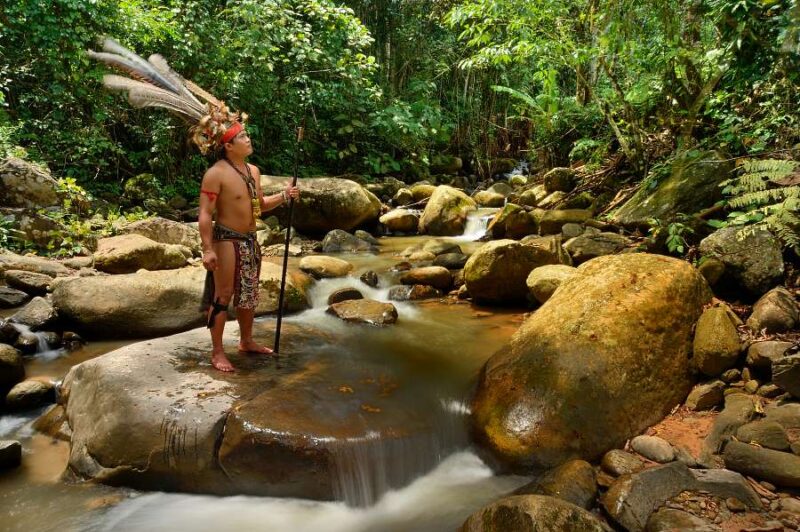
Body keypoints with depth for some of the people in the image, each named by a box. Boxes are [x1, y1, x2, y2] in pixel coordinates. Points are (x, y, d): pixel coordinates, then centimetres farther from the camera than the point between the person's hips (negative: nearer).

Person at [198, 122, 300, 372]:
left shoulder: (253, 170, 9)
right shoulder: (216, 173, -16)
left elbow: (260, 204, 19)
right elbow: (205, 213, -18)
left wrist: (283, 196, 2)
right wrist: (208, 249, -24)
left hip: (250, 240, 8)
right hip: (227, 240, -8)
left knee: (249, 295, 17)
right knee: (222, 297, -3)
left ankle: (246, 342, 32)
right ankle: (217, 352, 7)